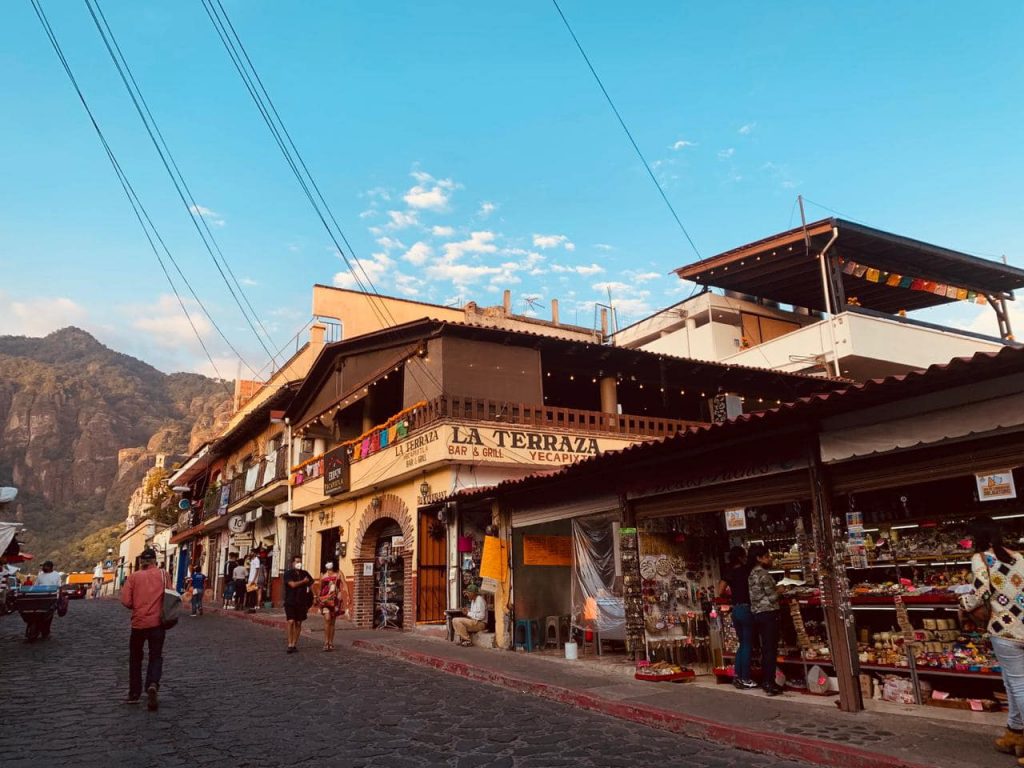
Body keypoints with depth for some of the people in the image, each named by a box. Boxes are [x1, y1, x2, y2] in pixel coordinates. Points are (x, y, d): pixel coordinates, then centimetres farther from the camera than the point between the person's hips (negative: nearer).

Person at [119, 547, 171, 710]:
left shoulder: (133, 576, 0)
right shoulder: (164, 575, 0)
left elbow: (125, 601, -6)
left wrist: (136, 607, 13)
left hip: (138, 622, 1)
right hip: (157, 622, 0)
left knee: (135, 658, 18)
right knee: (156, 656, 9)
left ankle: (134, 694, 21)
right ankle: (152, 685, -17)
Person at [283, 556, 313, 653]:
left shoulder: (304, 574, 11)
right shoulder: (288, 573, -3)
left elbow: (311, 582, 21)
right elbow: (292, 584, -15)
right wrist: (303, 581, -3)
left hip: (302, 602, 4)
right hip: (290, 602, -4)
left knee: (298, 623, 4)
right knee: (291, 622, -12)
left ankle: (294, 644, 11)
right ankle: (290, 645, -9)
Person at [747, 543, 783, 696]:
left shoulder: (752, 573, 14)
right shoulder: (763, 574, -14)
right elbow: (772, 596, -13)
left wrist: (775, 589, 19)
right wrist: (778, 590, 6)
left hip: (757, 613, 9)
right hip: (768, 613, -9)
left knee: (765, 648, 14)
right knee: (771, 649, -5)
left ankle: (765, 681, 19)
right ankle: (770, 684, -4)